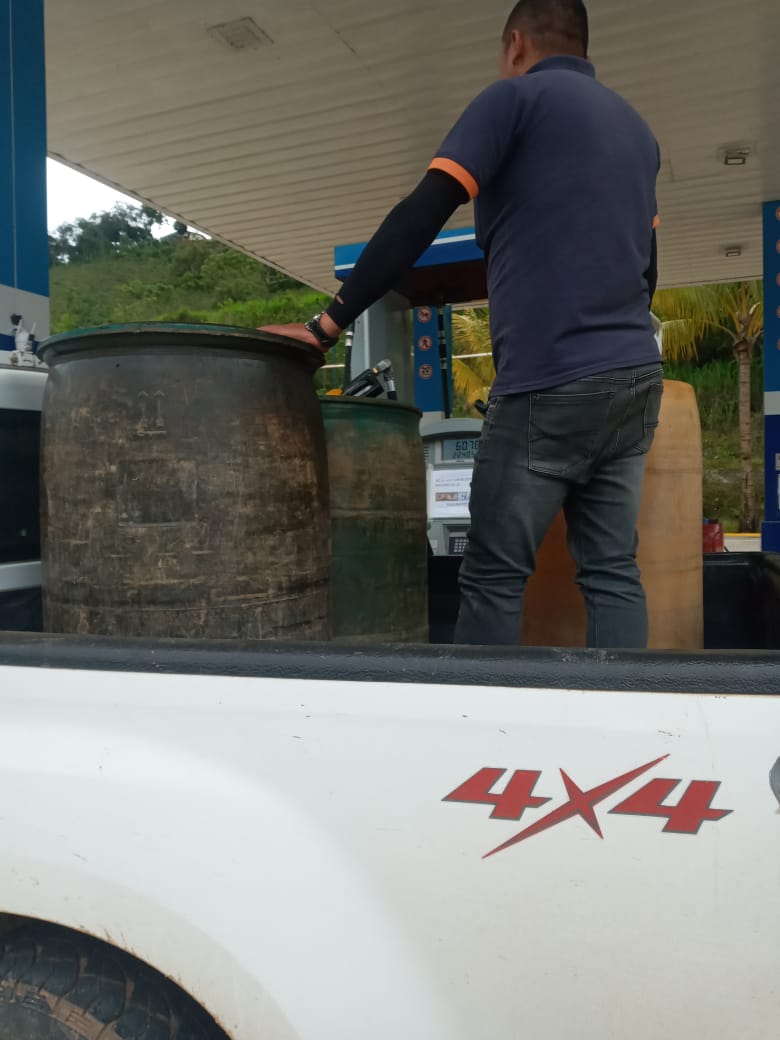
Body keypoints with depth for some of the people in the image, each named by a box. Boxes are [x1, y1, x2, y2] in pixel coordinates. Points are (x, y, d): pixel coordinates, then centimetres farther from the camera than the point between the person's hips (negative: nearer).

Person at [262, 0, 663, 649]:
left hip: (552, 382, -7)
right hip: (637, 376, 8)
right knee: (613, 571, 7)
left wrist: (329, 324, -11)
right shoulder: (637, 127, 23)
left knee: (493, 575, -1)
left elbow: (419, 219, -10)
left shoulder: (516, 96, 1)